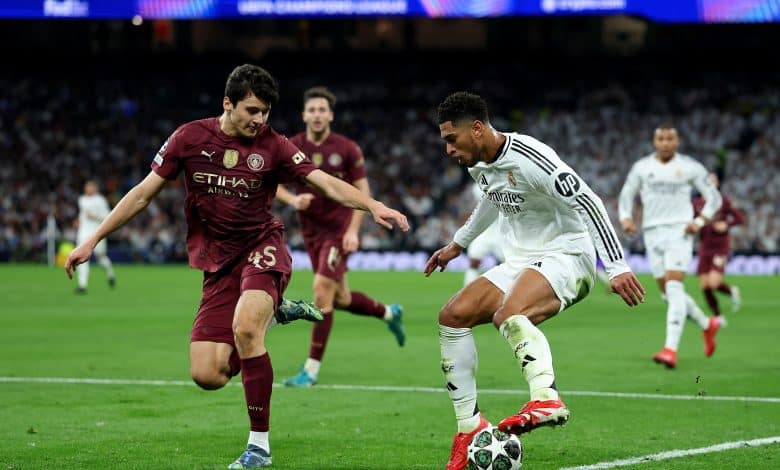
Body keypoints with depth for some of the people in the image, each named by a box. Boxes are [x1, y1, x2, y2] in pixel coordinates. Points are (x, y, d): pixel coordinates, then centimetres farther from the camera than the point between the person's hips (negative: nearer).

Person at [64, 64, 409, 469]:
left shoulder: (272, 145, -4)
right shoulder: (190, 138, -1)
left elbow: (325, 182, -10)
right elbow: (143, 193, 5)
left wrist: (373, 207, -28)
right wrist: (91, 241, 3)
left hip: (261, 246, -3)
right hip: (218, 262, 3)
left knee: (244, 327, -33)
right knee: (207, 375, -8)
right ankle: (272, 314, 22)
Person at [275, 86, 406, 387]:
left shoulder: (347, 149, -8)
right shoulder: (291, 148, -1)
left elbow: (363, 193, -5)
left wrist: (353, 230, -16)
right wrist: (292, 199, -15)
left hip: (340, 230, -5)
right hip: (312, 232, 5)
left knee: (322, 289, -18)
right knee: (341, 299, 12)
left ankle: (311, 370, -12)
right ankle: (389, 313, 44)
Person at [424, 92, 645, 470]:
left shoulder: (529, 158, -21)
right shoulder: (478, 165, 8)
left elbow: (587, 203, -23)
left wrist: (617, 267, -28)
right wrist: (458, 244, 40)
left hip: (565, 257, -9)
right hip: (519, 262, 9)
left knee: (508, 316, -37)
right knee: (452, 317, -4)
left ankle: (546, 399, -58)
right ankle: (469, 427, 1)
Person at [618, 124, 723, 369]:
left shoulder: (690, 167, 2)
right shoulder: (642, 167, 8)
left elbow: (714, 197, 8)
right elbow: (626, 196, 15)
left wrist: (699, 222, -8)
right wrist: (626, 218, -6)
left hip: (679, 232, -4)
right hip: (652, 232, 4)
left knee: (674, 287, -19)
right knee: (668, 293, 7)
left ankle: (671, 349, -26)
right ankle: (707, 325, 32)